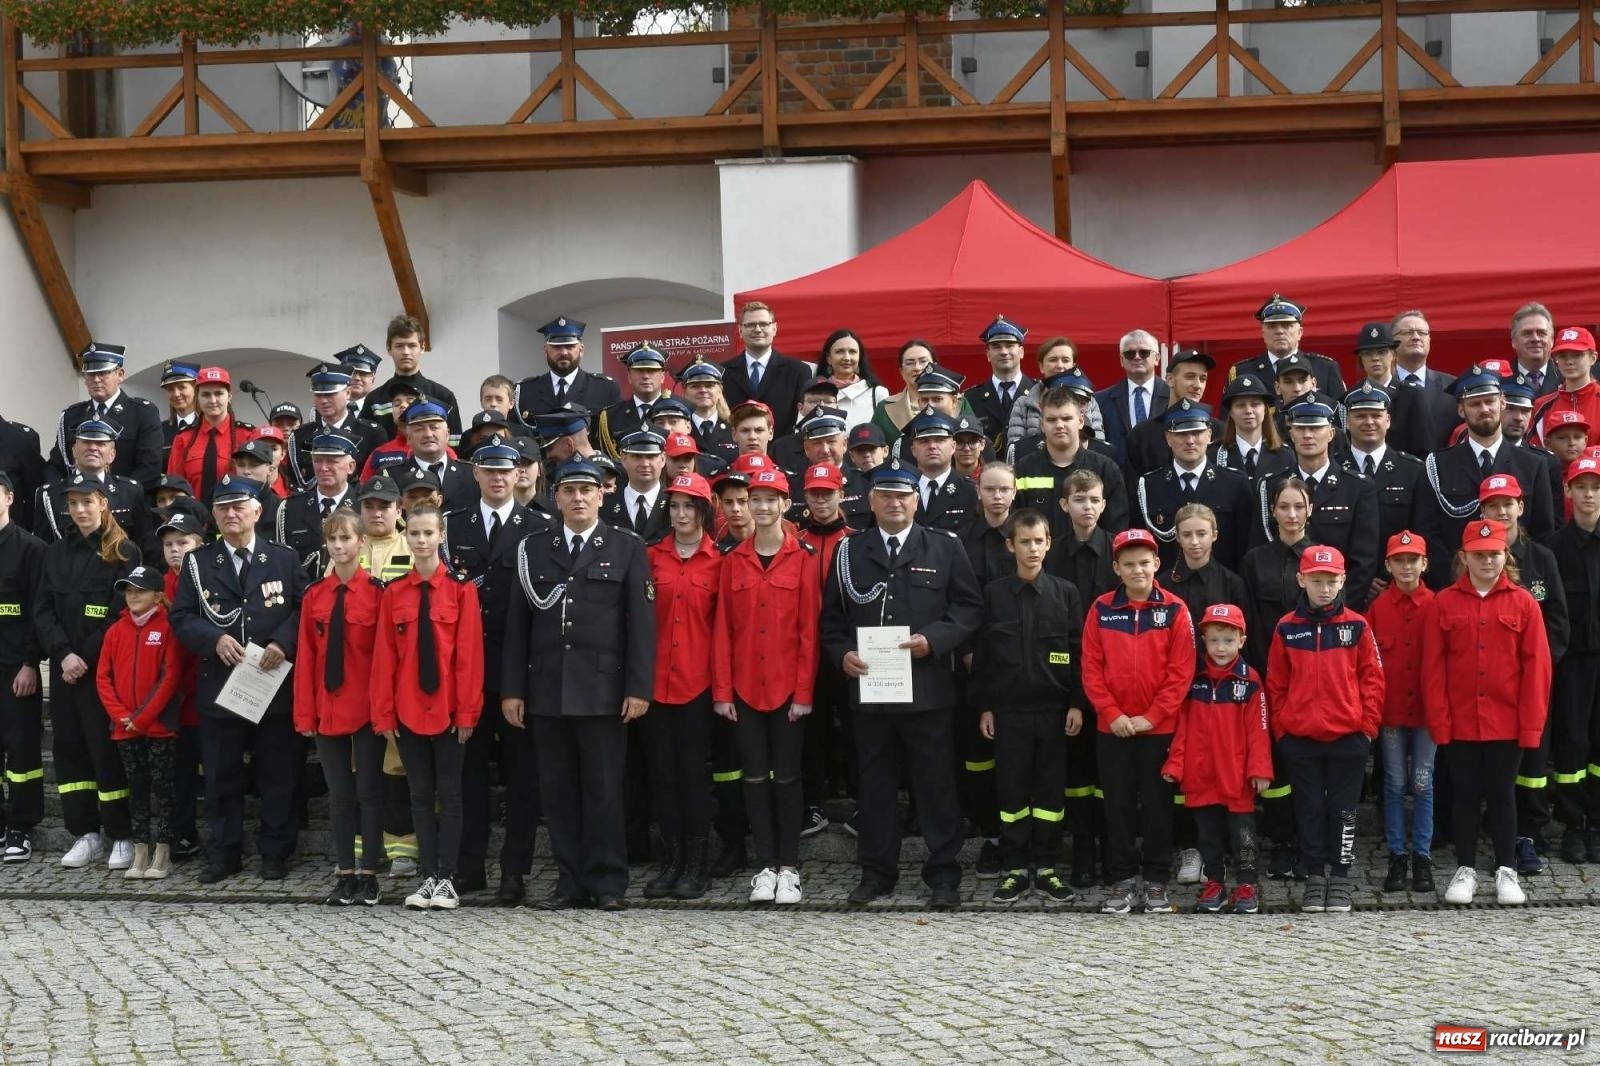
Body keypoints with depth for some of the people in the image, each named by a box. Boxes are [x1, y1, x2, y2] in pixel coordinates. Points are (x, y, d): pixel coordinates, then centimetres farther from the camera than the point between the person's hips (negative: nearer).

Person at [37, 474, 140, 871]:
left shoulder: (123, 553, -2)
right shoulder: (56, 553, 14)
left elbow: (123, 613, -9)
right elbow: (43, 611, 6)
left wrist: (86, 658, -14)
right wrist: (63, 654, -9)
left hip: (104, 668, -5)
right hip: (64, 668, 5)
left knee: (106, 746, -7)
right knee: (68, 746, 4)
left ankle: (122, 836, -1)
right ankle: (86, 834, 11)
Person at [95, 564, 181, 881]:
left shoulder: (166, 628, -6)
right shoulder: (115, 631, 7)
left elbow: (170, 677, -11)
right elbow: (103, 676, 6)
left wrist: (143, 718, -13)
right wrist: (120, 715, -6)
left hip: (159, 725, -4)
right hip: (125, 728, 4)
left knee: (161, 787, 1)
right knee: (136, 788, 10)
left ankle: (162, 853, 7)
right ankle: (140, 852, 15)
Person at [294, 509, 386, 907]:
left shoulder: (377, 591, -6)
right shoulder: (314, 595, 5)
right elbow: (306, 655, 4)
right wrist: (304, 713, 0)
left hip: (367, 709, -3)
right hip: (327, 709, 3)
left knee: (368, 790, 4)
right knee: (339, 793, 9)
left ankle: (369, 874, 12)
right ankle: (344, 874, 15)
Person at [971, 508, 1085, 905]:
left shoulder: (1065, 593, 3)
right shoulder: (993, 593, 3)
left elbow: (1077, 652, 3)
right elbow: (982, 653, 4)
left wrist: (1076, 704, -3)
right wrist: (984, 706, 1)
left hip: (1053, 708, 0)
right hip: (1008, 708, 0)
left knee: (1051, 788, 4)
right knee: (1011, 788, 3)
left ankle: (1046, 868, 12)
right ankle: (1014, 869, 10)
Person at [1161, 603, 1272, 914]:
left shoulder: (1249, 680, -3)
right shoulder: (1194, 679, 5)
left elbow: (1258, 729, -5)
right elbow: (1182, 726, 5)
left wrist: (1260, 769, -10)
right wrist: (1174, 764, 0)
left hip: (1237, 777, -3)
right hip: (1200, 775, 3)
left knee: (1242, 833, 3)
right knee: (1208, 833, 12)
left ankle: (1246, 886, 11)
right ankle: (1214, 884, 21)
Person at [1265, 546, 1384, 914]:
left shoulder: (1357, 627, 0)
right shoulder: (1286, 629, 2)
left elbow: (1372, 679, 2)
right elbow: (1276, 684, 6)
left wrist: (1368, 725, -3)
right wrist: (1280, 729, 3)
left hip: (1348, 737, -1)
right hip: (1299, 739, 1)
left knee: (1343, 809, 6)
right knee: (1310, 809, 7)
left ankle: (1340, 877, 15)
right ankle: (1315, 876, 17)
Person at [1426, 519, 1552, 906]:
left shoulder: (1522, 603, -1)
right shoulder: (1444, 603, -1)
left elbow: (1536, 667, -2)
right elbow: (1433, 668, -1)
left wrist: (1531, 724, -7)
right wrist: (1438, 722, -7)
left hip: (1507, 724, 0)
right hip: (1460, 724, 0)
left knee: (1502, 796, 7)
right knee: (1465, 796, 8)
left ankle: (1506, 871, 16)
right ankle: (1465, 870, 18)